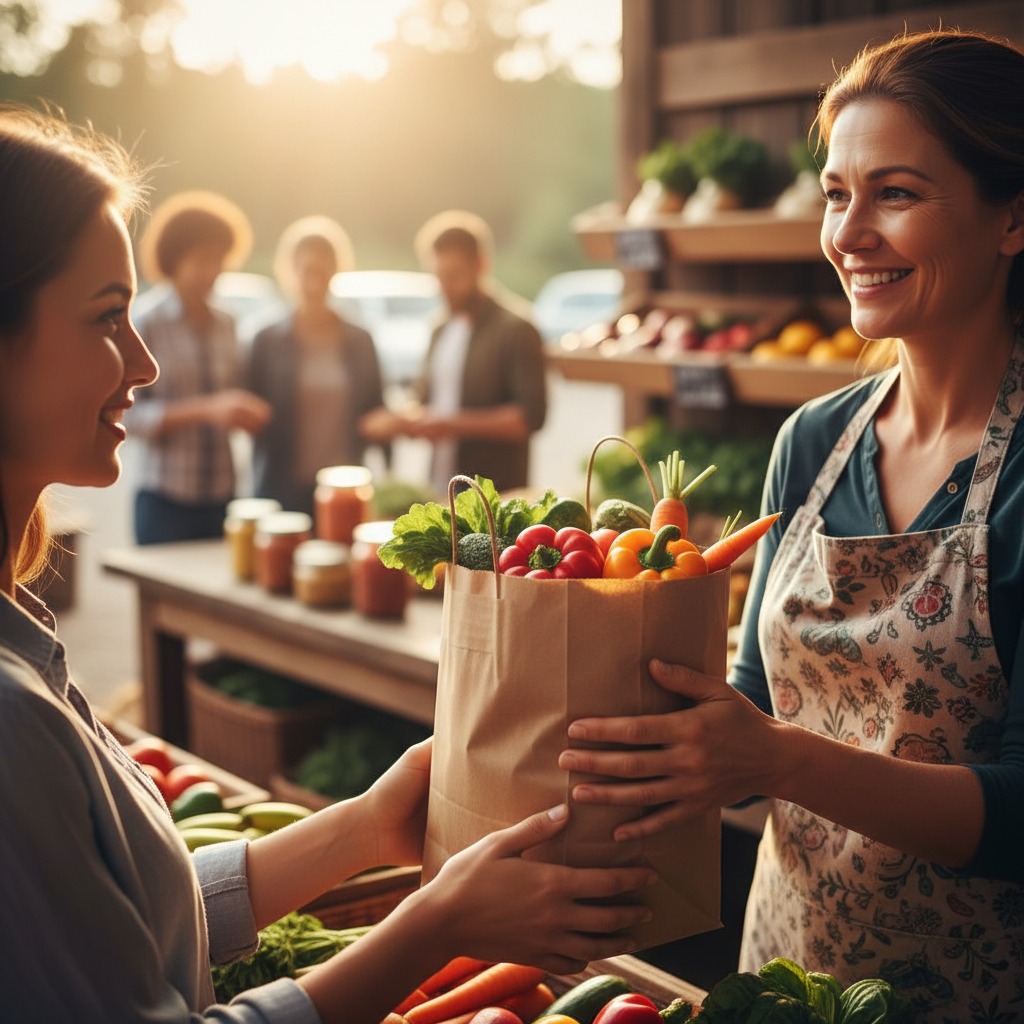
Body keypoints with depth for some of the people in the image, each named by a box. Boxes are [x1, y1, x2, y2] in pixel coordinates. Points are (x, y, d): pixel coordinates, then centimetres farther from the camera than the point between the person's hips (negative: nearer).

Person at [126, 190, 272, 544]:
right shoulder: (148, 326, -4)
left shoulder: (226, 326, 10)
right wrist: (207, 410, -19)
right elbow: (130, 415, -10)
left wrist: (247, 414, -2)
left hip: (221, 499, 4)